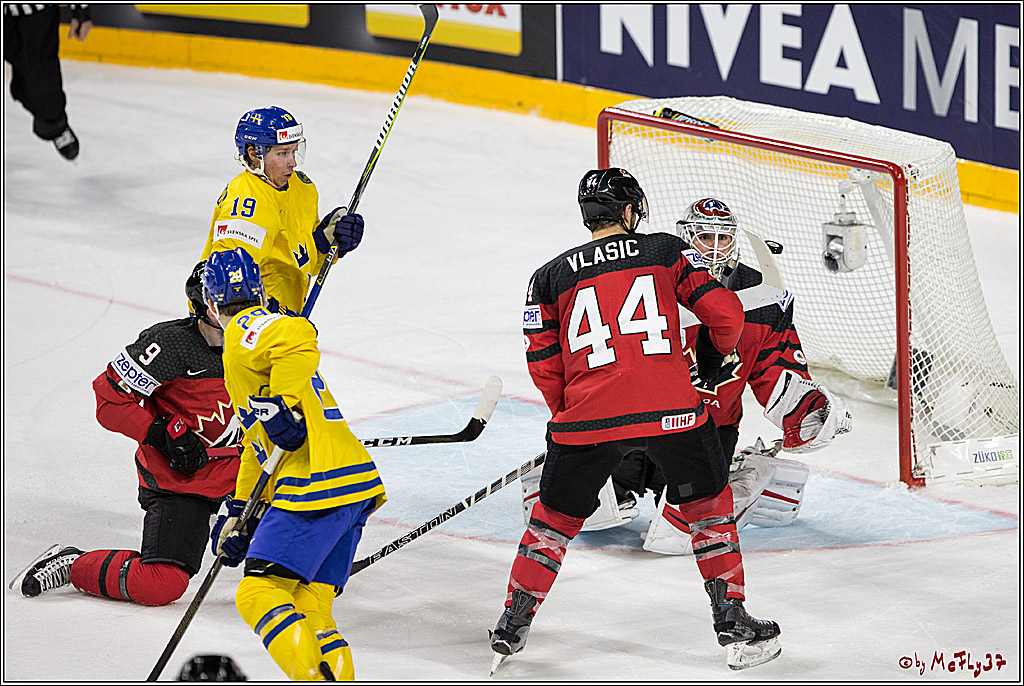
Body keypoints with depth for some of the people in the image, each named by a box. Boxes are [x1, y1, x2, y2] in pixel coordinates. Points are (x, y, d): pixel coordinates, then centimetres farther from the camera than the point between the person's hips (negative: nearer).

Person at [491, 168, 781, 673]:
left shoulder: (551, 276, 13)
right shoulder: (667, 252, 10)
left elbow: (544, 365, 9)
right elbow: (725, 313, 4)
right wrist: (713, 356, 25)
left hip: (587, 413, 1)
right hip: (671, 409, -1)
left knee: (557, 514, 20)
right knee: (709, 500, 20)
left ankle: (512, 626, 21)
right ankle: (732, 623, 16)